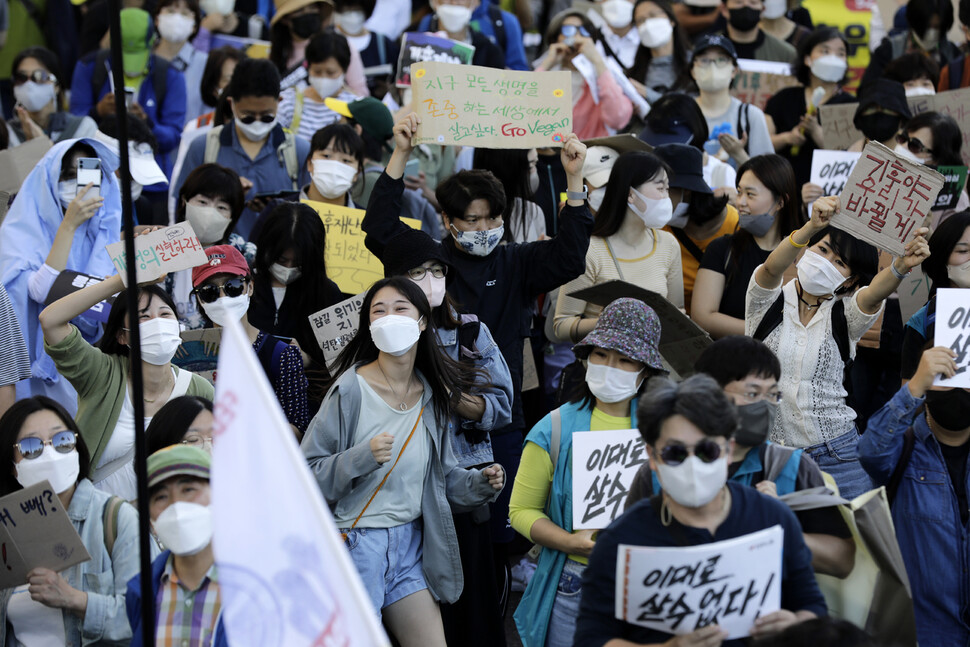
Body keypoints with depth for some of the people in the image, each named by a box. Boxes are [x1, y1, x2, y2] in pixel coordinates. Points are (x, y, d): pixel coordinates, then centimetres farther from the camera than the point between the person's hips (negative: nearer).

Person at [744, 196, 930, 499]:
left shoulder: (844, 314, 3)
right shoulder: (769, 300, 1)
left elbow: (876, 292, -19)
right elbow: (773, 268, -22)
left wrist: (901, 266, -42)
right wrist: (811, 227, -41)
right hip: (767, 449, -1)